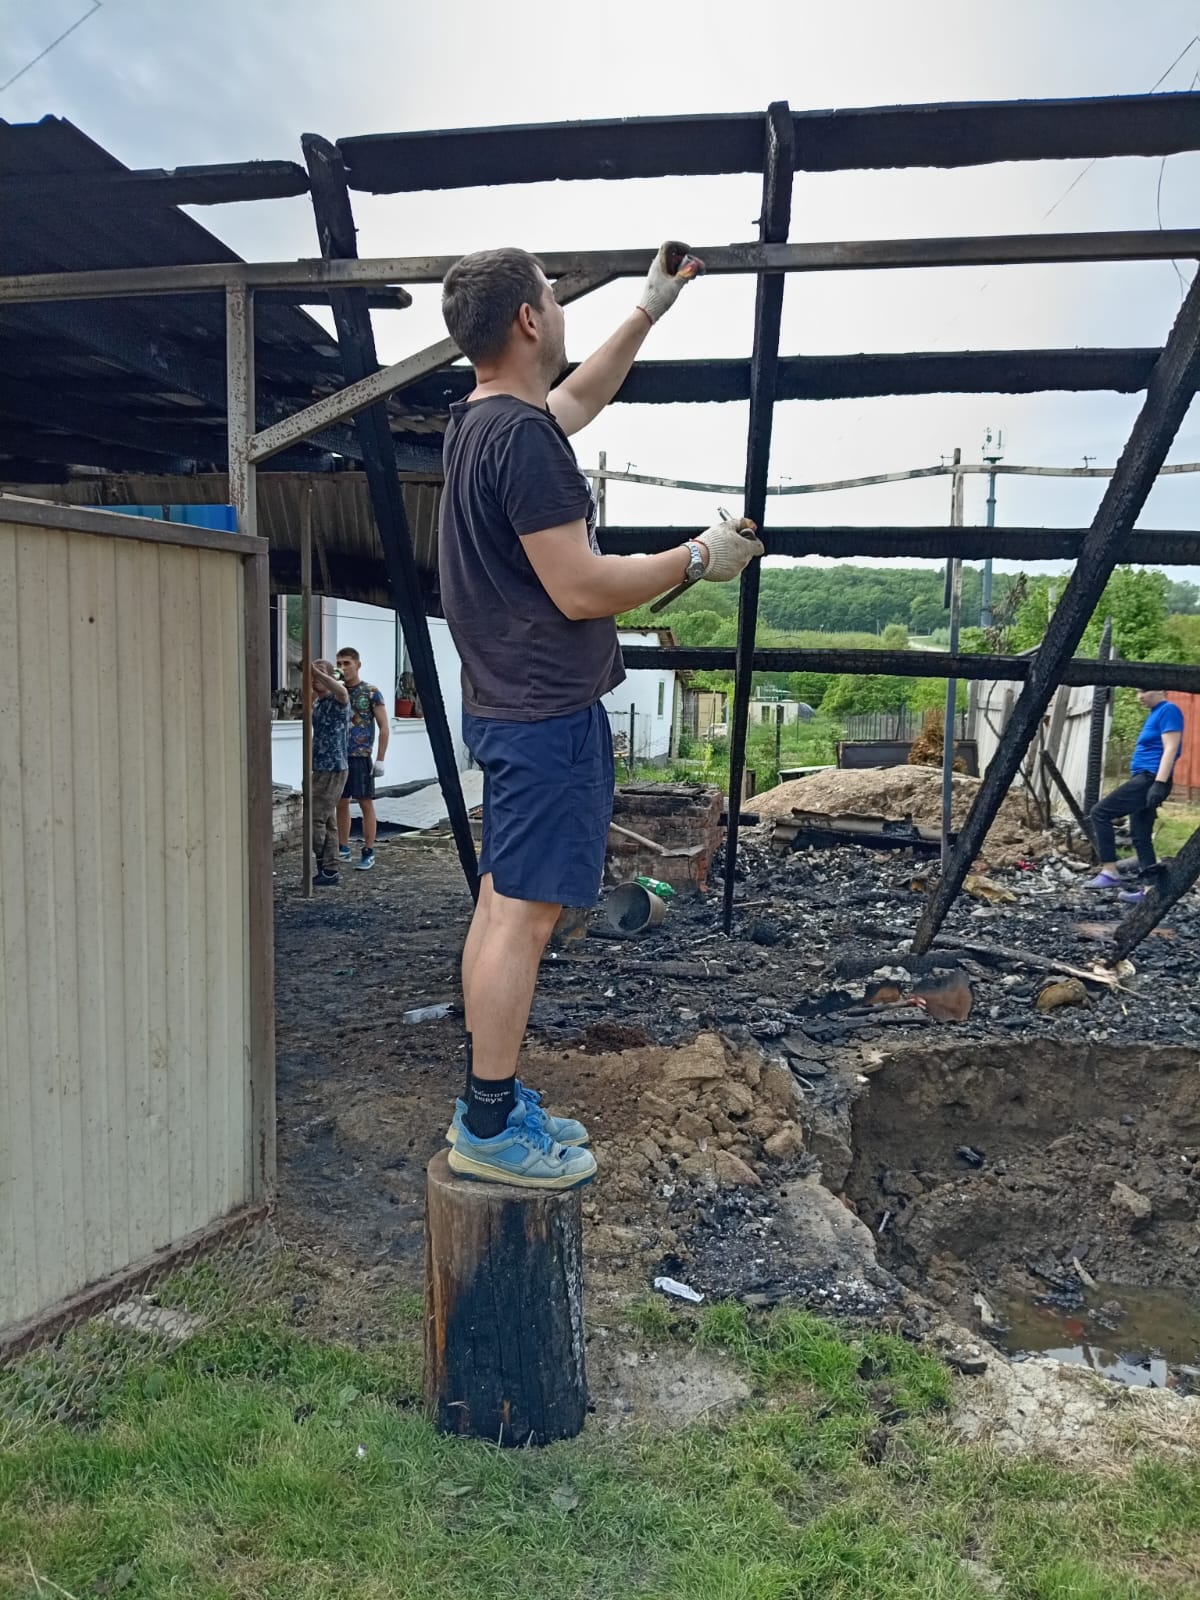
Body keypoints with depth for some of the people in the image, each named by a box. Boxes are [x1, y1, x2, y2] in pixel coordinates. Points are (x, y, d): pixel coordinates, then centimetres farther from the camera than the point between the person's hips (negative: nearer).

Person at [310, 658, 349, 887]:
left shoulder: (338, 701, -13)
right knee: (327, 820, 10)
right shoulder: (318, 702, 13)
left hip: (333, 770, -9)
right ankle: (329, 870, 15)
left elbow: (341, 691, -37)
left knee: (316, 818, -9)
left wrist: (316, 671, -42)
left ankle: (324, 868, -2)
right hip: (320, 768, 9)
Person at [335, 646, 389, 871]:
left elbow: (384, 727, -4)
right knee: (341, 803, 10)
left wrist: (380, 760, -10)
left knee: (365, 803, 0)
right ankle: (343, 849, 20)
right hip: (338, 755, 5)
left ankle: (368, 853, 6)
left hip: (361, 756, -5)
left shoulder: (371, 692, -4)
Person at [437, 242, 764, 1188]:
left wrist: (653, 307, 40)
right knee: (525, 911, -6)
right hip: (549, 712, -10)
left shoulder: (482, 420, 15)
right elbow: (580, 589, -20)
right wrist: (696, 560, -8)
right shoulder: (524, 436, -16)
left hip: (511, 708, 11)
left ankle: (491, 1101, 23)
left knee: (504, 903, 13)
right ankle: (490, 1128, 3)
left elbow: (582, 398, 33)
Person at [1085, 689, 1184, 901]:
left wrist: (1159, 784, -24)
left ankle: (1109, 872, -11)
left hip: (1149, 779, -10)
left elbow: (1170, 749, -17)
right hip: (1143, 779, 10)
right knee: (1141, 837, 8)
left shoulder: (1168, 710, -10)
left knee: (1099, 812, -12)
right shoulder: (1155, 714, 19)